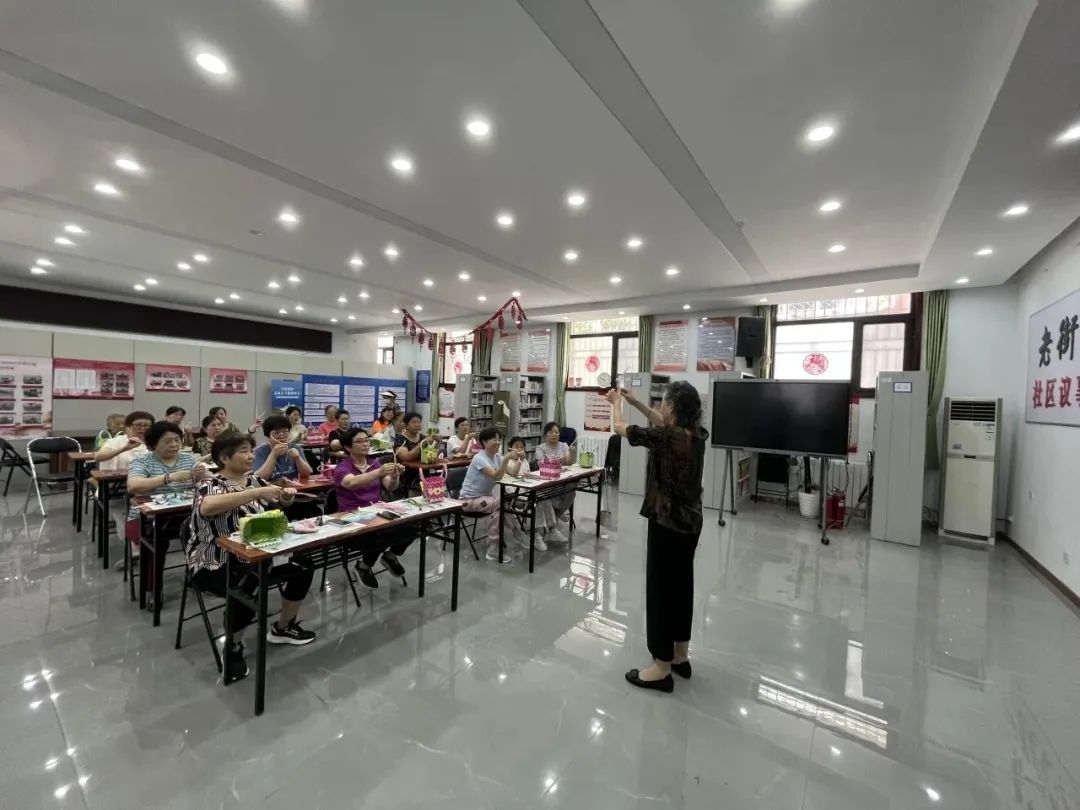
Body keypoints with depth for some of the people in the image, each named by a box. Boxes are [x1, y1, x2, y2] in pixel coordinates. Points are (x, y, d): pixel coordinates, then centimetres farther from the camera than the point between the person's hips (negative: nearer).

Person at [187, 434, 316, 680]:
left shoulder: (254, 479, 4)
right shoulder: (211, 484, -15)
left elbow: (277, 505, 12)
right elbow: (207, 507, -40)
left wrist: (287, 497, -12)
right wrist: (258, 493, -40)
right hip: (217, 563, -7)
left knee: (304, 566, -6)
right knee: (247, 588, -34)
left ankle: (282, 628, 17)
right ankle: (233, 647, -2)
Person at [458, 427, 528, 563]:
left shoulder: (497, 456, 3)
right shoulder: (479, 458, -21)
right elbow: (496, 476, -34)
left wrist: (519, 460, -20)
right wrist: (506, 459, -44)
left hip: (485, 496, 8)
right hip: (470, 499, -8)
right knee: (504, 502, -26)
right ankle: (517, 536, -11)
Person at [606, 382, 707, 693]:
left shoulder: (665, 437, -21)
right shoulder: (696, 434, 1)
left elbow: (620, 428, -8)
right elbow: (664, 424, 20)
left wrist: (617, 403, 12)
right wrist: (635, 402, 21)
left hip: (667, 524, -8)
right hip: (690, 522, 8)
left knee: (660, 590, 4)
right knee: (681, 586, 18)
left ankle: (662, 669, 16)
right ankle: (680, 657, 33)